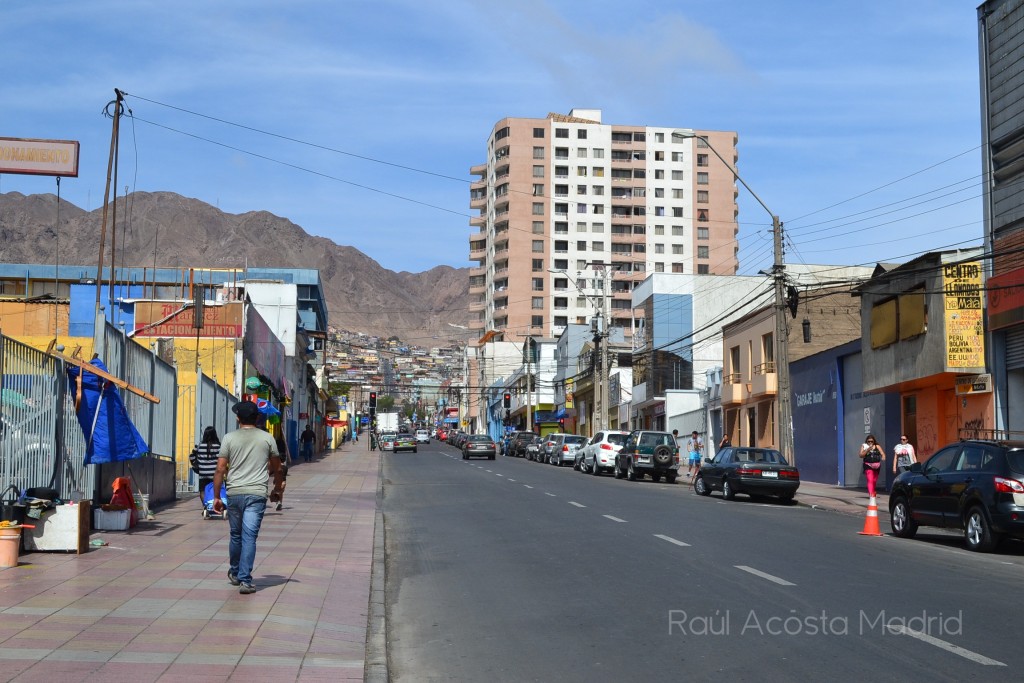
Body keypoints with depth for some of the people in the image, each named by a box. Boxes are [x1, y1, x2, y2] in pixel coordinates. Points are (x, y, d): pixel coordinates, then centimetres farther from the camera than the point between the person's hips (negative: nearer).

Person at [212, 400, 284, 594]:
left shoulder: (229, 438, 2)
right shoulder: (267, 438, 4)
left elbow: (220, 470, 0)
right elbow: (277, 468, 12)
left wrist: (216, 496, 6)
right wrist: (277, 489, 28)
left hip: (234, 493, 1)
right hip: (257, 494, -1)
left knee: (235, 535, 18)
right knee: (249, 537, -4)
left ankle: (234, 573, 34)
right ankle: (245, 580, -9)